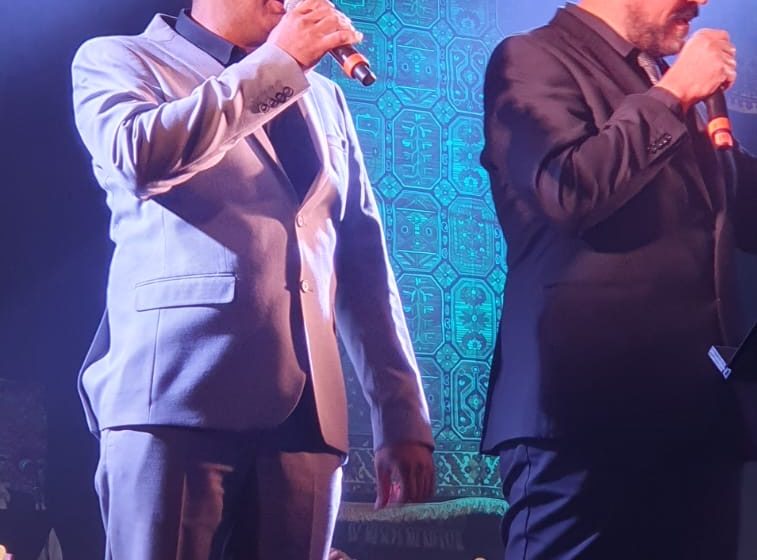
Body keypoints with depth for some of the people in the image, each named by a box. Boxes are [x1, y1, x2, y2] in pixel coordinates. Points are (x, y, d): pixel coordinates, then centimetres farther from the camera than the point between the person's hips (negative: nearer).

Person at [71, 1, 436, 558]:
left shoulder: (324, 98, 23)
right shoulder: (118, 60, 9)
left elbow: (365, 262, 18)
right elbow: (140, 156, -14)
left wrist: (403, 418, 9)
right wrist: (279, 62, -5)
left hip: (305, 413, 4)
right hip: (180, 396, -4)